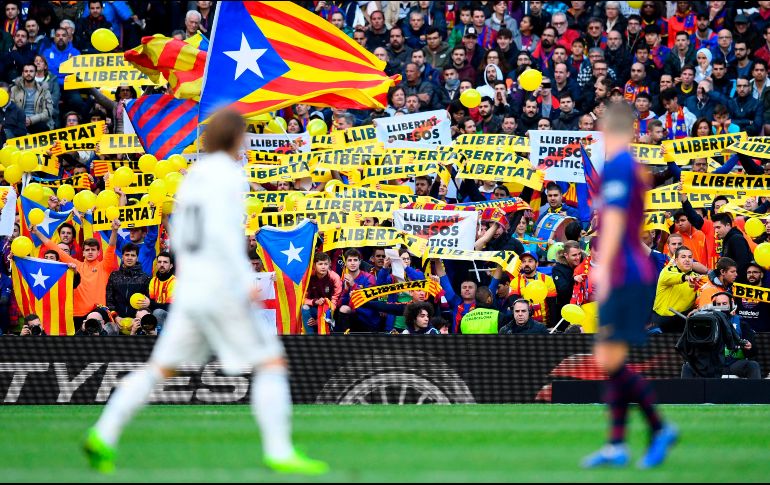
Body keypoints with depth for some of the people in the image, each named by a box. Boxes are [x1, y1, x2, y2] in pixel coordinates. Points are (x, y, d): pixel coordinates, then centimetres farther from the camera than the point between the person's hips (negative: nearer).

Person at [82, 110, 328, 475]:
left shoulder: (193, 176, 14)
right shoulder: (227, 175, -11)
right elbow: (221, 230, -23)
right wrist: (247, 280, -22)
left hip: (189, 291, 8)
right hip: (224, 289, -8)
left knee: (160, 369, 10)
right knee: (272, 363, -3)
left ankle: (103, 435, -1)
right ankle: (279, 452, -10)